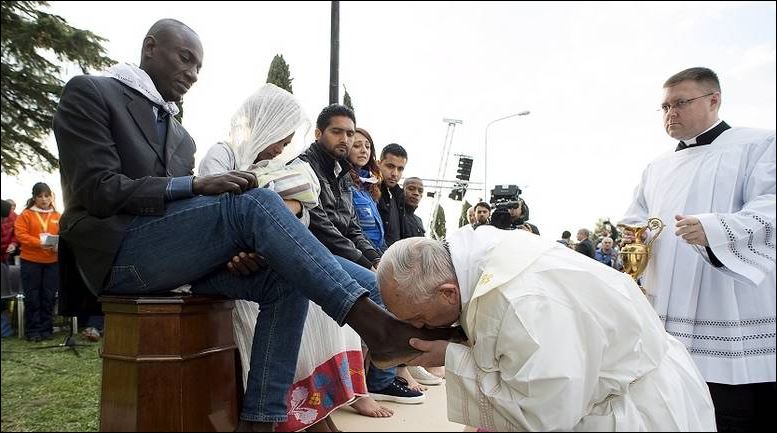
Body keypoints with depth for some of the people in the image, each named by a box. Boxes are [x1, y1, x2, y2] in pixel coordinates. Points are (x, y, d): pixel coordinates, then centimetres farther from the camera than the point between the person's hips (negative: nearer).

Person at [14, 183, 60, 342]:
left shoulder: (57, 216, 8)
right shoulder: (26, 214, 1)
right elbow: (20, 235, -7)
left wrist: (59, 245, -15)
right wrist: (39, 243, -21)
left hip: (52, 262, 2)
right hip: (31, 261, -2)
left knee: (49, 296, 5)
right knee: (32, 297, 2)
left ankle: (46, 328, 14)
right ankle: (32, 330, 9)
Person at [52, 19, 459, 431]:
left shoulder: (179, 134, 23)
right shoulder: (89, 93, 3)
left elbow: (181, 207, 15)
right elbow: (100, 191, -11)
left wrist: (237, 243, -7)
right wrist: (197, 185, -19)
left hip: (173, 251, 7)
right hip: (118, 253, -7)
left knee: (285, 279, -14)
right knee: (256, 202, -27)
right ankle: (374, 324, -34)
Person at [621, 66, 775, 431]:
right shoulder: (656, 168, 20)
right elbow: (634, 220, 21)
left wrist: (714, 230, -30)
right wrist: (634, 235, -4)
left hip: (732, 322, -5)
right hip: (667, 320, 6)